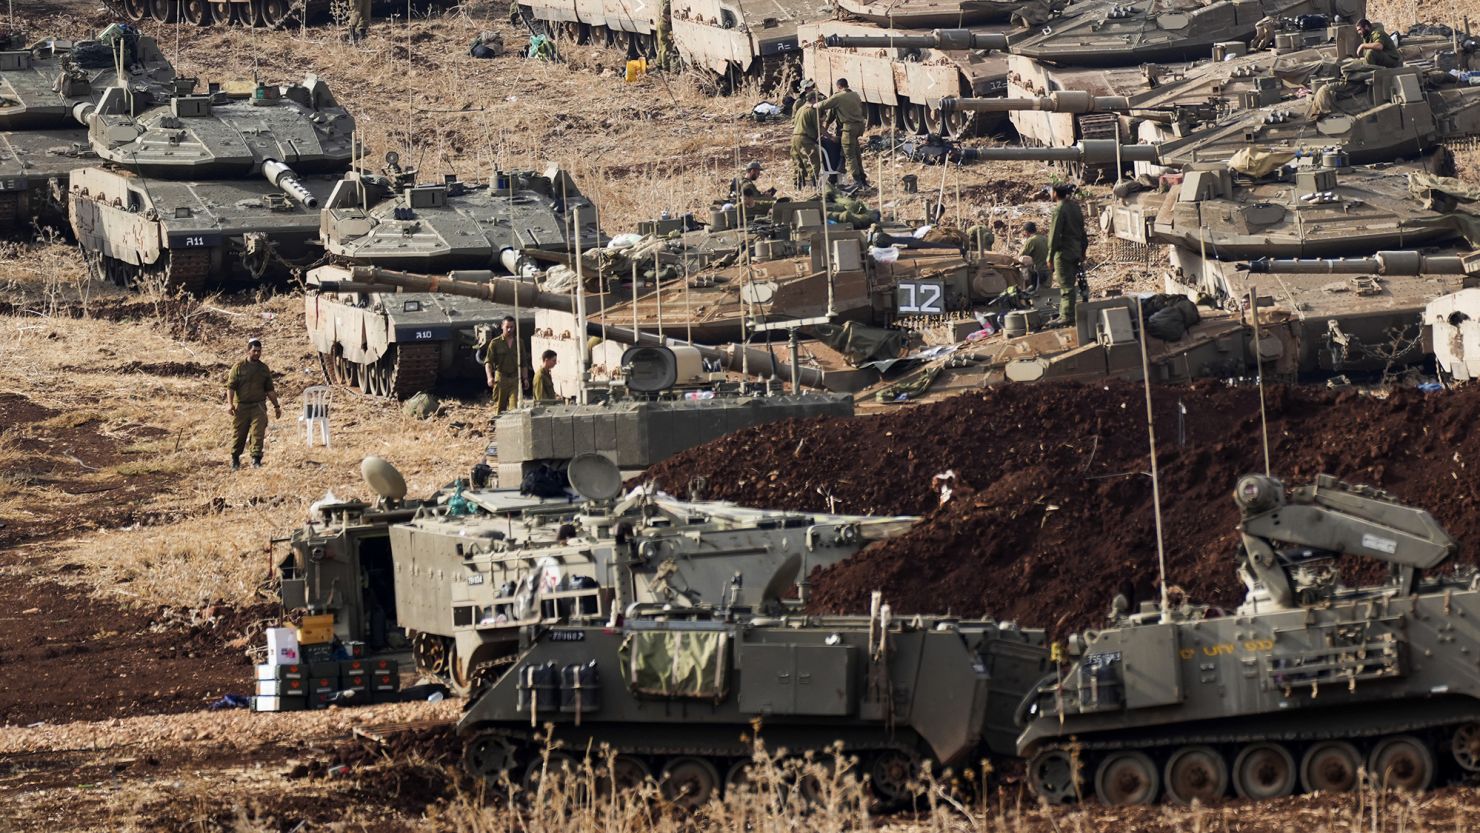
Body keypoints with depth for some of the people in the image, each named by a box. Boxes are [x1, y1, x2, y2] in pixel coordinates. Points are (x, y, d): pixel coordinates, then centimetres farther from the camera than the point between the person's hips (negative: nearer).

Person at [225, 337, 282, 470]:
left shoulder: (264, 369, 11)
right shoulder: (239, 367, 1)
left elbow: (270, 389, 18)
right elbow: (230, 386, -3)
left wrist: (276, 406, 17)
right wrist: (229, 403, -15)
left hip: (258, 406, 2)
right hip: (241, 406, -2)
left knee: (258, 433, -11)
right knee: (238, 433, 4)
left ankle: (256, 459, -8)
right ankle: (235, 459, 21)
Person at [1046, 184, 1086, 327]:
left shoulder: (1059, 209, -15)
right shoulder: (1075, 206, 10)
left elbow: (1055, 234, -16)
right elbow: (1082, 230, 15)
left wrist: (1050, 255, -11)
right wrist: (1082, 252, 21)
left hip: (1063, 252, -8)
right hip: (1076, 251, 8)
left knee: (1066, 286, -6)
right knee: (1067, 285, 15)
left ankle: (1067, 317, -6)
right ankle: (1065, 314, 19)